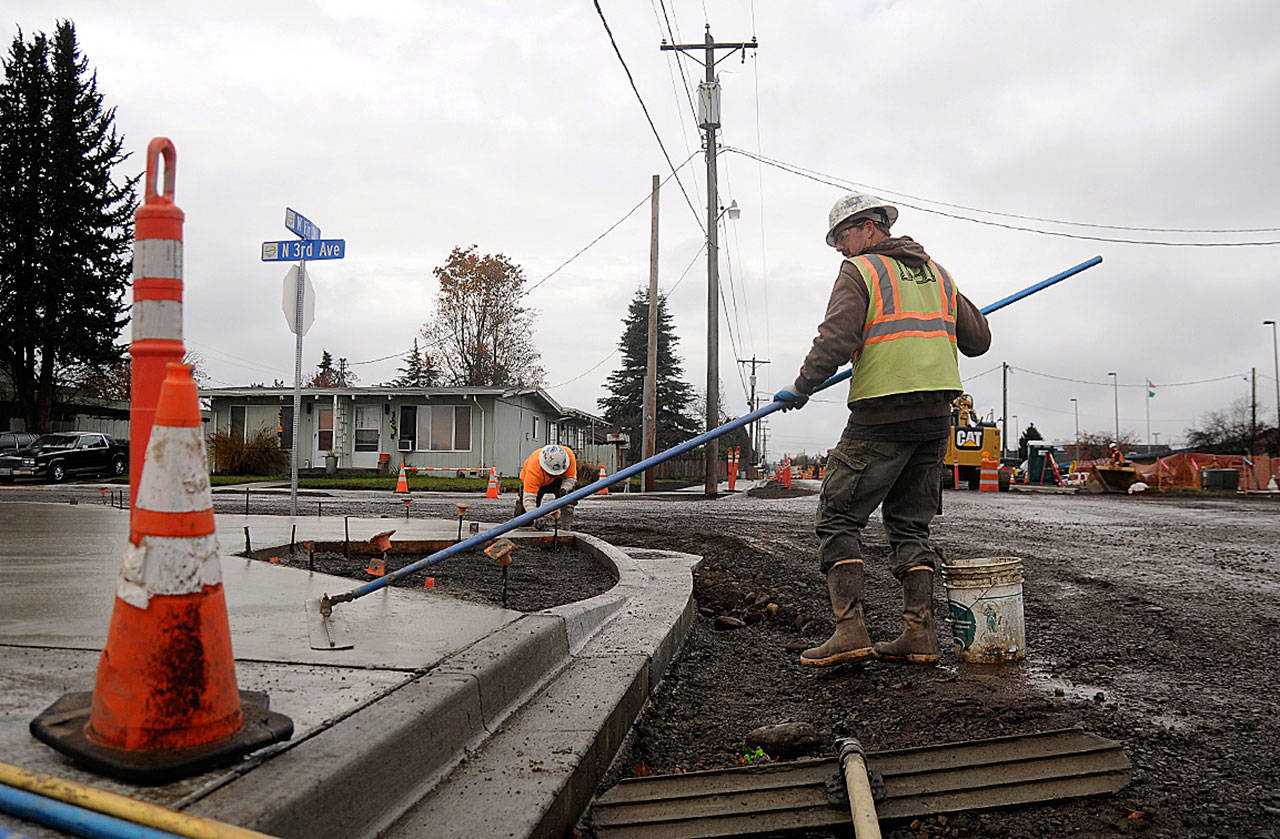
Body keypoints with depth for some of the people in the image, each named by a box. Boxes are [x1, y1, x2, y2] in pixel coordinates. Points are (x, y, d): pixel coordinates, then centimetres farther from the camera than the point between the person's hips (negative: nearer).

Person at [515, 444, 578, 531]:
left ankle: (566, 528, -23)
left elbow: (570, 478, -18)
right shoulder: (534, 468, -45)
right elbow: (529, 499, -45)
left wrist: (564, 488, -39)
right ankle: (520, 503, 30)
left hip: (557, 481, 2)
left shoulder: (569, 454, -36)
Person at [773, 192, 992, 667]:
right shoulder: (937, 274, 20)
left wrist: (801, 388, -2)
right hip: (936, 414, 7)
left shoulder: (860, 270, 0)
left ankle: (850, 629, -9)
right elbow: (977, 340, 21)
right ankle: (919, 634, 10)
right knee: (911, 522, 13)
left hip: (882, 416, -7)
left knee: (839, 518, -1)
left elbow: (835, 339, -14)